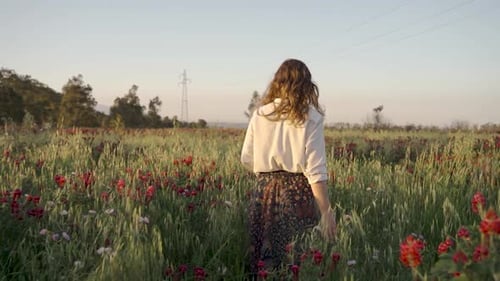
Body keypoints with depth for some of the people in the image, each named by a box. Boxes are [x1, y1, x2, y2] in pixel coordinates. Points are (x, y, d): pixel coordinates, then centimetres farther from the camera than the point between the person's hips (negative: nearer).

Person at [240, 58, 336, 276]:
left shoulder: (260, 114, 5)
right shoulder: (310, 116, -5)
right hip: (296, 193, -3)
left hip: (264, 191, 3)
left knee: (259, 259, 12)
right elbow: (315, 169, -10)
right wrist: (326, 211, -7)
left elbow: (247, 160, 10)